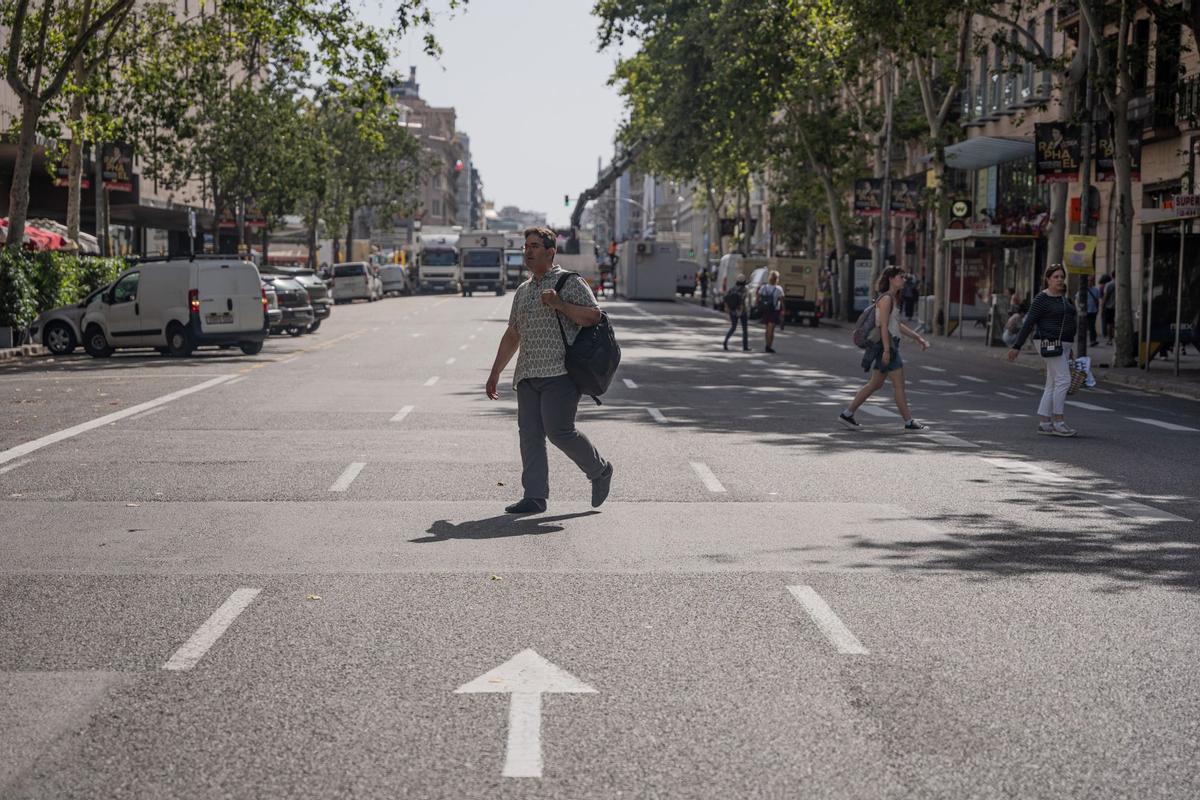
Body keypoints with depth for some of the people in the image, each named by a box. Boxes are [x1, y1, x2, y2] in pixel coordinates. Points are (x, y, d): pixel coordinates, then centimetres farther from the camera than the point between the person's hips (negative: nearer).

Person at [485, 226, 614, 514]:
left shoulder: (570, 282, 2)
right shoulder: (523, 290, 22)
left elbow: (594, 315, -8)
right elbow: (512, 336, 27)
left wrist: (559, 304, -17)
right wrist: (495, 373, 24)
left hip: (560, 372, -7)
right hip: (528, 374, 7)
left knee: (558, 430, -14)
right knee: (529, 433, -2)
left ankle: (599, 471, 10)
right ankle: (535, 497, 0)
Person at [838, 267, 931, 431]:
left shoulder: (893, 299, 17)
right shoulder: (886, 299, -13)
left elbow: (898, 325, 22)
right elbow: (883, 326, -19)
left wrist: (917, 337, 21)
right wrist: (886, 350, -23)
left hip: (890, 345, 10)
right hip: (885, 344, -10)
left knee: (876, 384, 12)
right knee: (899, 385, -3)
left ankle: (847, 414, 14)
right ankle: (909, 422, 4)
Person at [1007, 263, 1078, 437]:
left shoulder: (1063, 297, 15)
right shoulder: (1042, 298, -10)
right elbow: (1029, 323, -12)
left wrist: (1068, 348, 25)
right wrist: (1017, 346, -14)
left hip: (1062, 344, 9)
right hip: (1050, 344, -9)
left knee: (1053, 384, 7)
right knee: (1063, 380, -13)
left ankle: (1043, 423, 9)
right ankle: (1058, 421, -10)